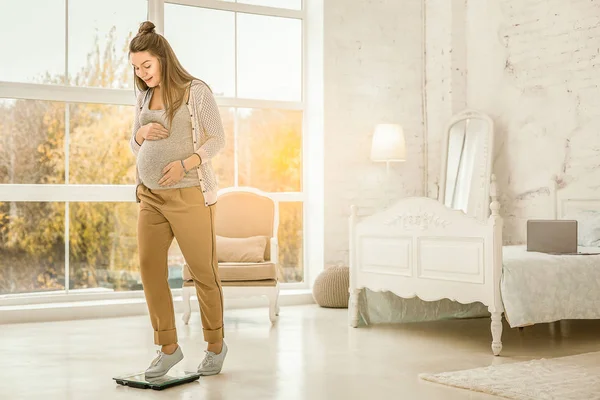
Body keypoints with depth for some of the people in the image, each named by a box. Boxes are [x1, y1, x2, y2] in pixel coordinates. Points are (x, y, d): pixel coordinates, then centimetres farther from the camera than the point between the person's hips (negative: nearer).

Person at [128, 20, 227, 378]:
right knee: (150, 269, -4)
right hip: (151, 196, 6)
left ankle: (216, 345, 20)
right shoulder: (144, 97, 13)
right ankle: (169, 348, 7)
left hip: (189, 194, -5)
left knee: (204, 271, 2)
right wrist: (142, 133, -4)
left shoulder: (196, 91, -6)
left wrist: (185, 163, -20)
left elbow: (217, 139, -6)